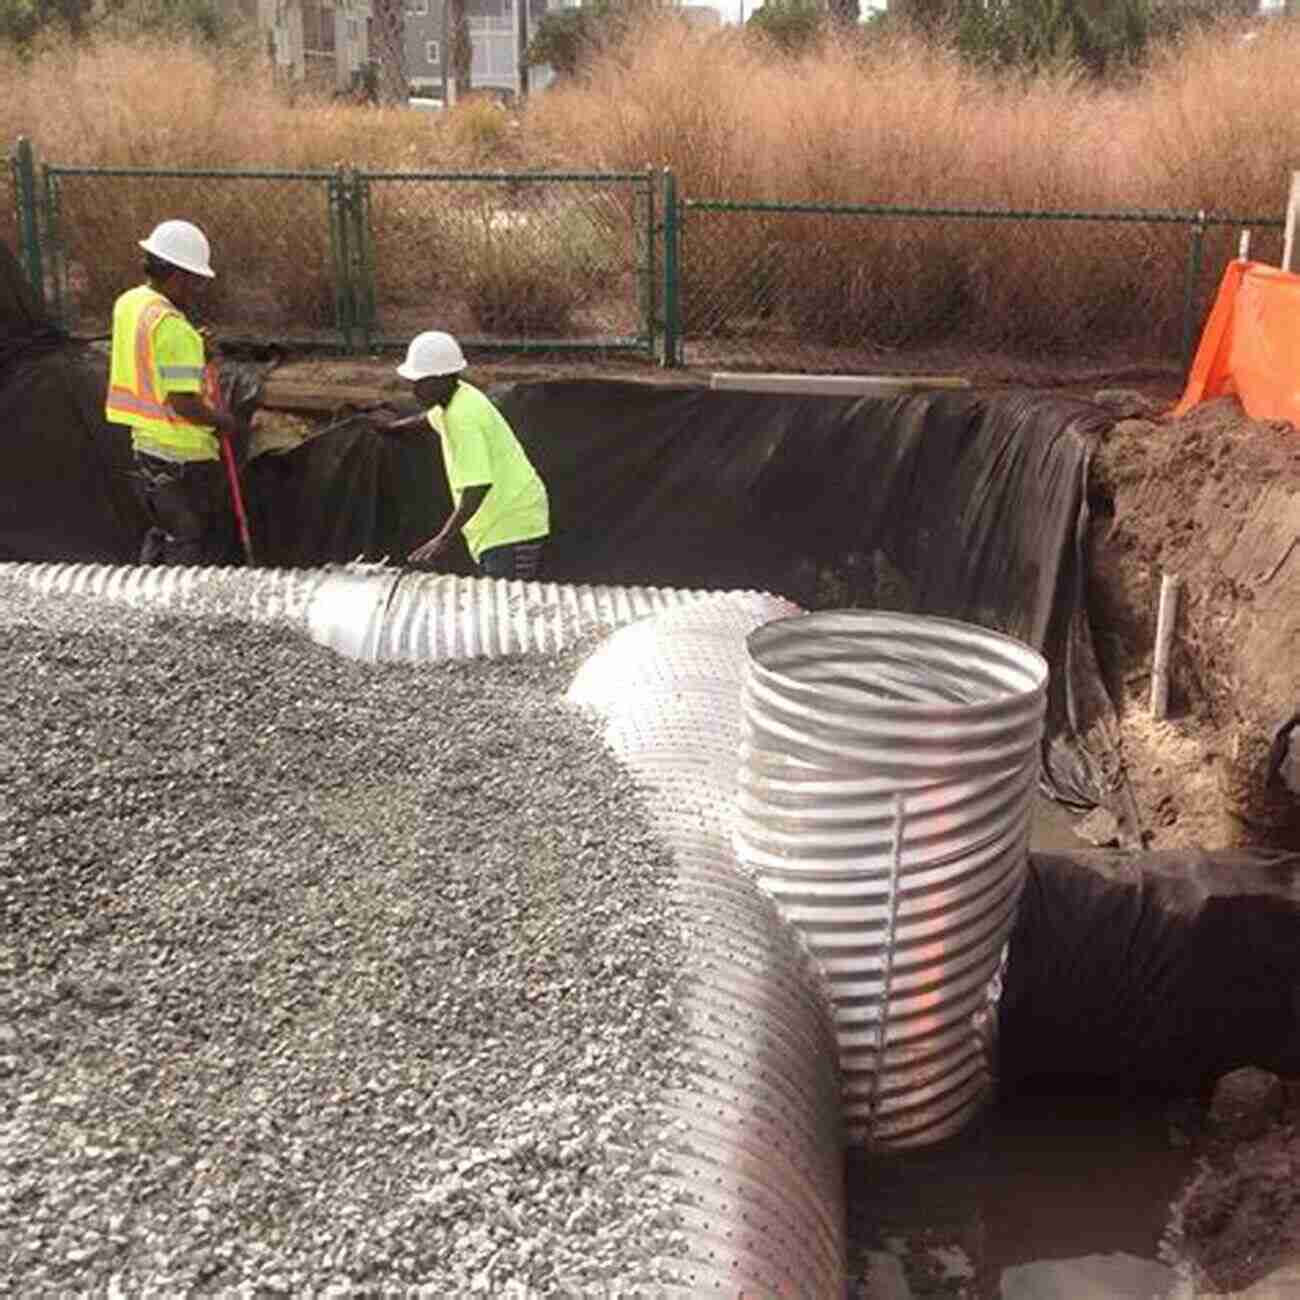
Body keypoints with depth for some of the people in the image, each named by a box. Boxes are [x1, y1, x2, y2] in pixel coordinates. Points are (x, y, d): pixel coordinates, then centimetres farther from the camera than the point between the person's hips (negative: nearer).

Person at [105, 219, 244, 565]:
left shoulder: (128, 303, 6)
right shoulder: (173, 326, -22)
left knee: (163, 532, 23)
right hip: (182, 453, -9)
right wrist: (223, 420, -8)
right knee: (193, 544, 4)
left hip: (144, 443, 9)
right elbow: (183, 402, -25)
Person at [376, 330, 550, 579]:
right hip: (498, 523, 10)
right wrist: (394, 426, 50)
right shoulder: (457, 397, 7)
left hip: (513, 526, -10)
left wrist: (444, 538, -35)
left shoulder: (463, 418, -22)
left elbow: (479, 486, -31)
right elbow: (432, 418, 35)